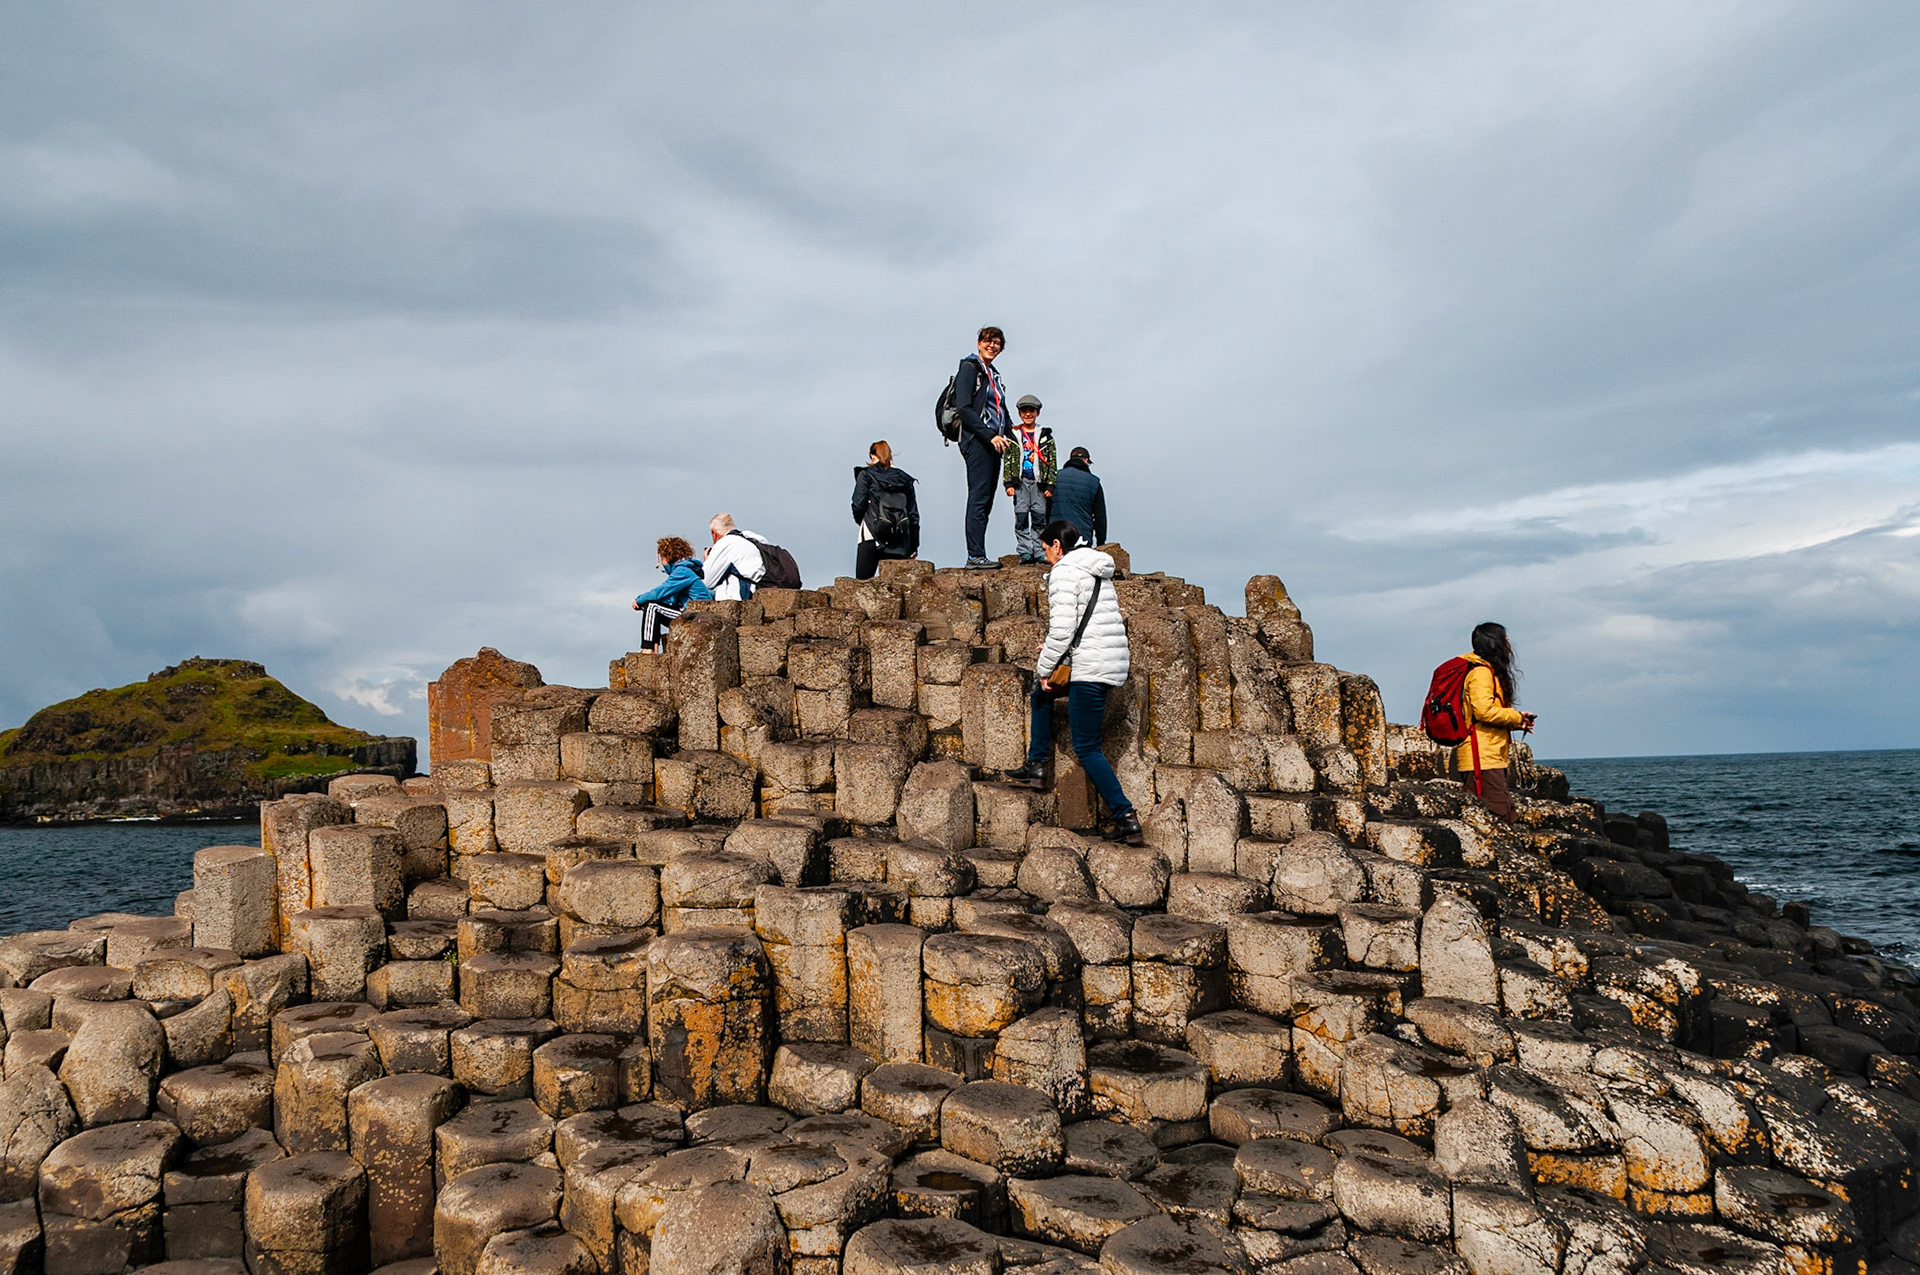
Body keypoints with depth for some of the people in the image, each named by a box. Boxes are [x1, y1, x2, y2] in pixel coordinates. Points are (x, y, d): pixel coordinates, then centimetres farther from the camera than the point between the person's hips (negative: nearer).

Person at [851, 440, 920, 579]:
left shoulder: (866, 475, 5)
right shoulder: (905, 478, 16)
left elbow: (858, 505, -3)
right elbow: (913, 514, 14)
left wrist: (861, 521, 19)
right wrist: (914, 546, 18)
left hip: (872, 536, -3)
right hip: (900, 543, 3)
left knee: (862, 582, -3)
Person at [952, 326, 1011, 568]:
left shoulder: (994, 375, 23)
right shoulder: (969, 368, -3)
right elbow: (964, 408, -14)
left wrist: (1007, 436, 11)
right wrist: (990, 435, -19)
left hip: (993, 443, 9)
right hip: (976, 441, -9)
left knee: (985, 500, 5)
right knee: (979, 498, -13)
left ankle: (976, 556, 6)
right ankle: (975, 555, -14)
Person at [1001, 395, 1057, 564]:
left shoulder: (1045, 436, 11)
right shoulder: (1013, 435, 10)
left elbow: (1052, 461, 9)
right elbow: (1007, 460, 8)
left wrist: (1050, 485, 0)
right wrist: (1008, 483, -2)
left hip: (1039, 482, 0)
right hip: (1020, 481, 0)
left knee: (1039, 515, -3)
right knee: (1021, 516, -6)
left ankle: (1039, 552, 1)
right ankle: (1025, 552, -3)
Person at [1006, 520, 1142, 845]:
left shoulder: (1064, 571, -10)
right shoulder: (1097, 570, 18)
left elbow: (1062, 626, -18)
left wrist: (1045, 667, -6)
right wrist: (1055, 650, 21)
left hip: (1091, 667, -10)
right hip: (1116, 661, 10)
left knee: (1086, 749, -3)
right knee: (1041, 692, 28)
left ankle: (1126, 818, -7)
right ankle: (1036, 765, 27)